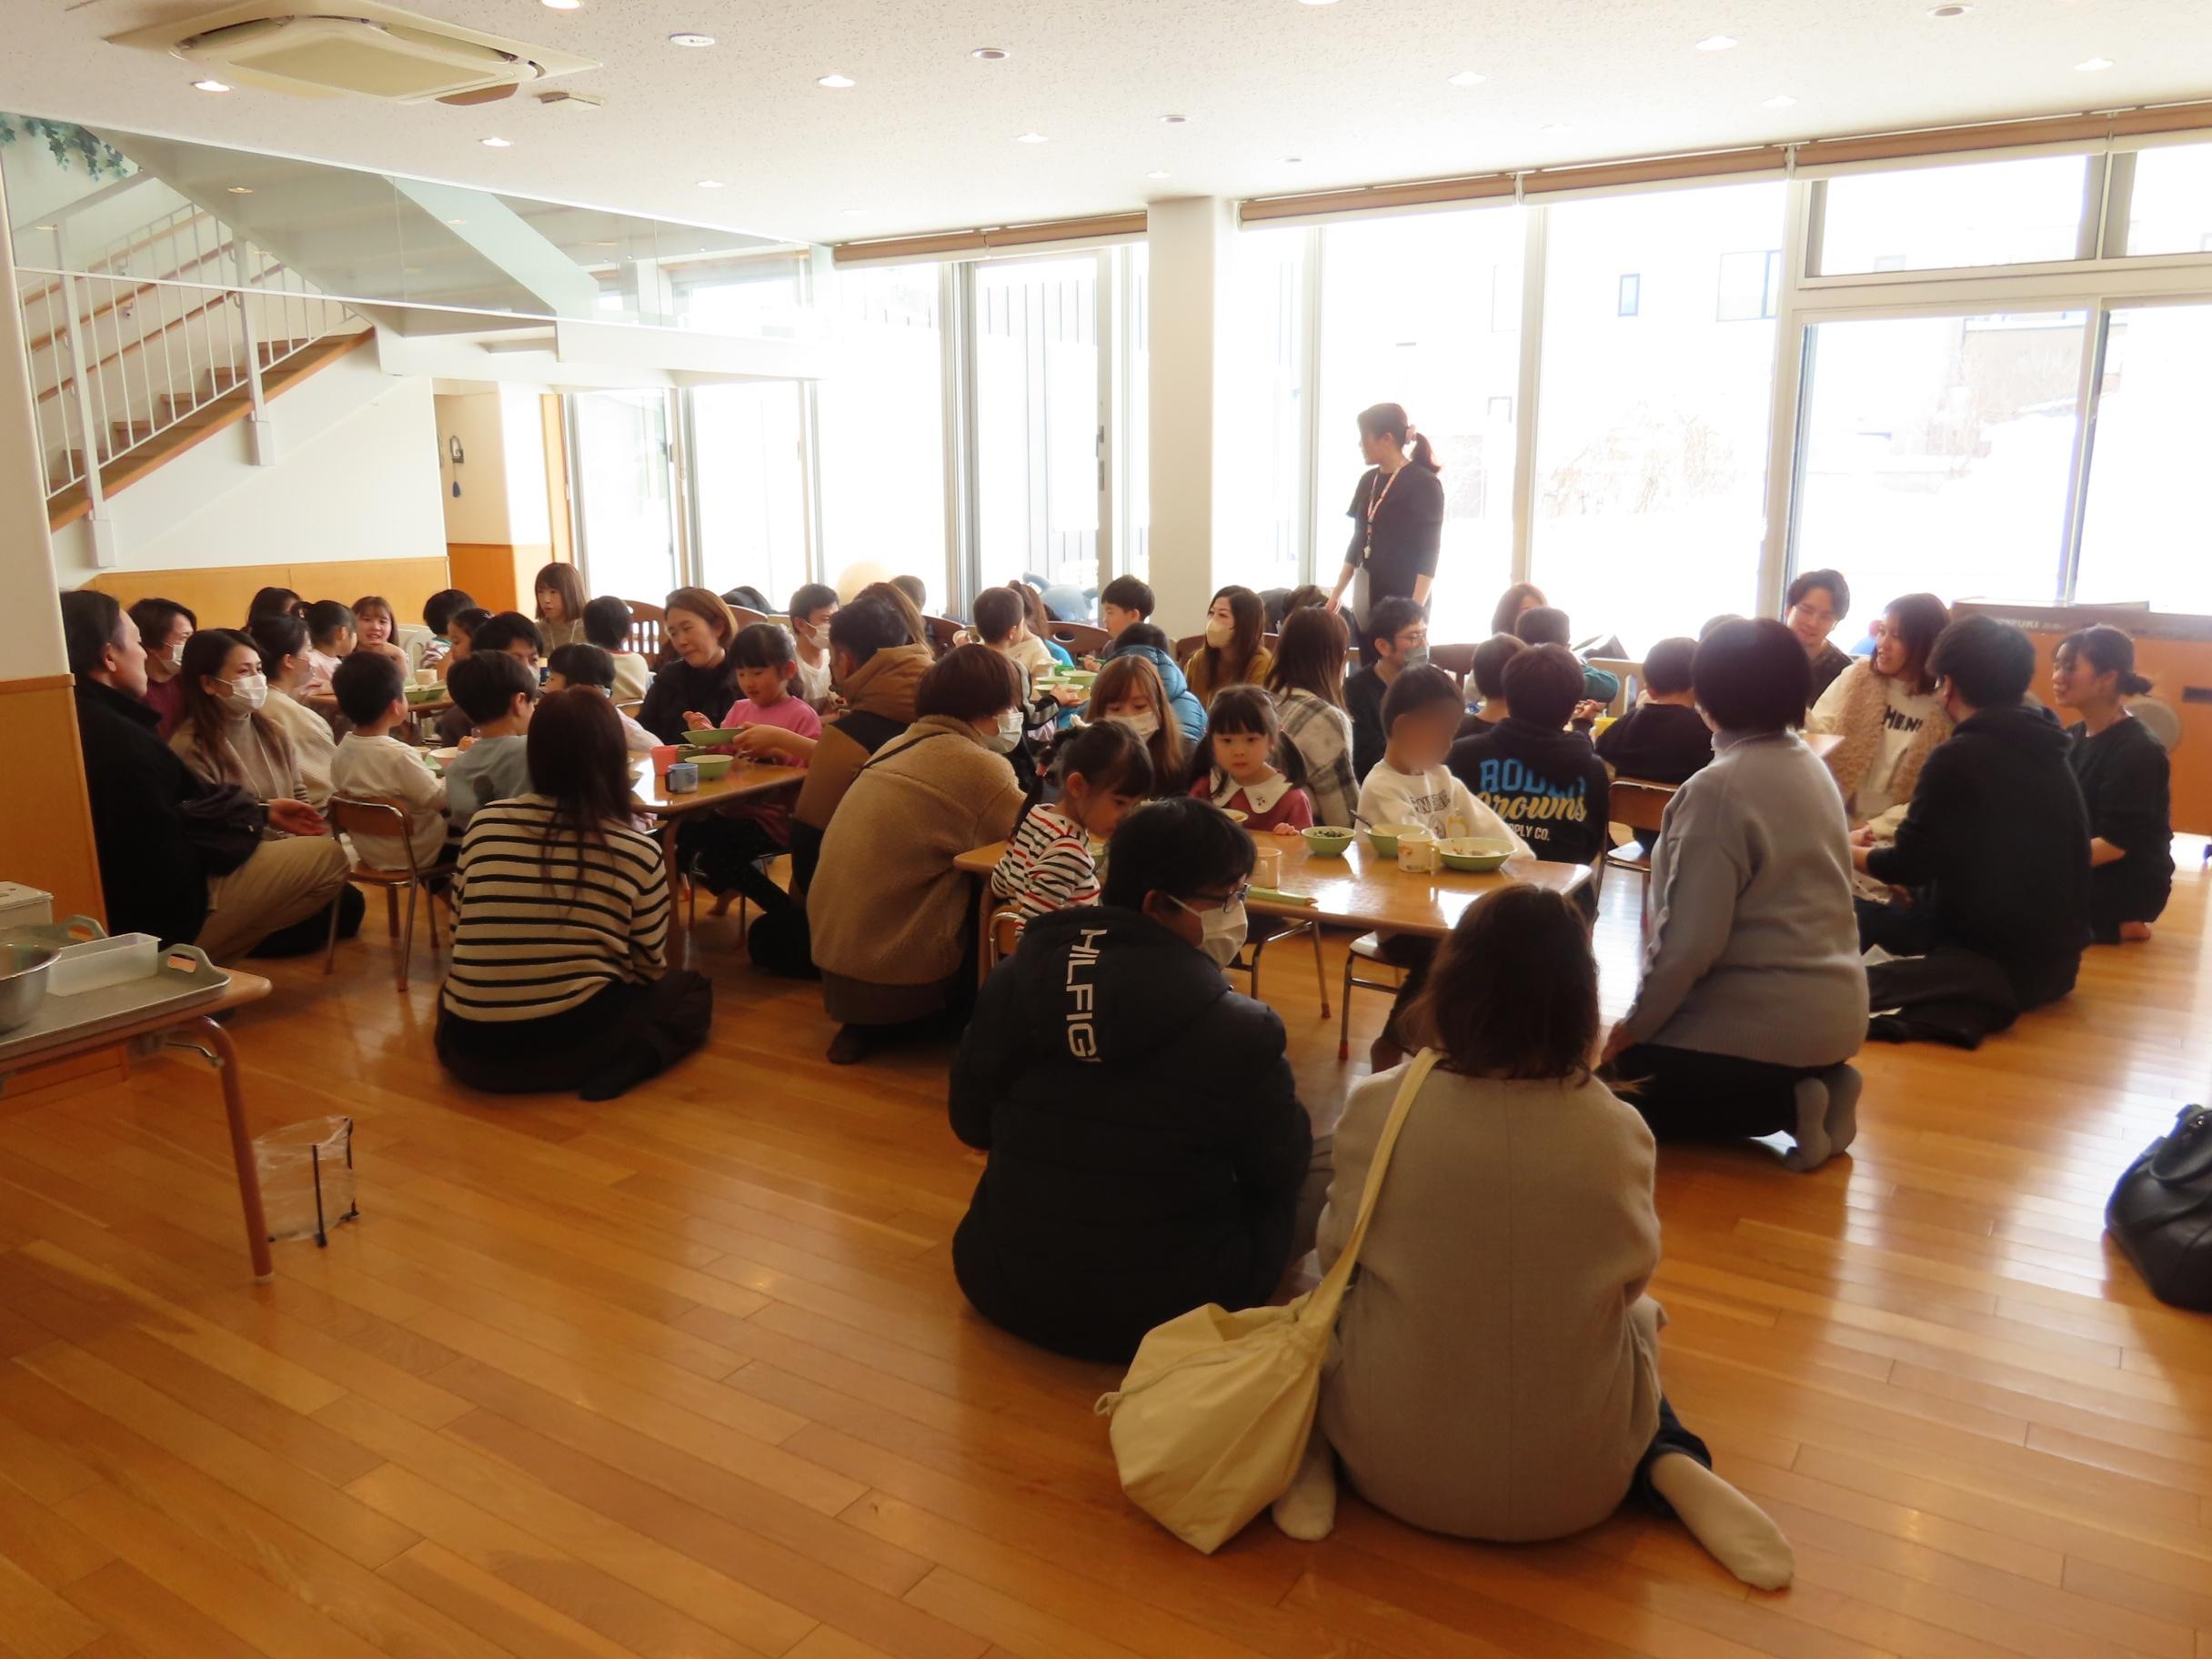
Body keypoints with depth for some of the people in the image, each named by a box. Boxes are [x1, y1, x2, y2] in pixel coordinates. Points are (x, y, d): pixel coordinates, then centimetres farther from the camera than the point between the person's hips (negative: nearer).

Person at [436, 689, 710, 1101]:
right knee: (691, 989, 21)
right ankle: (616, 1065, -5)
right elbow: (648, 968, 3)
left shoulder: (483, 824, 0)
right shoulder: (638, 850, -7)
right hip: (571, 1041, -4)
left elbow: (459, 933, 10)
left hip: (468, 1048, 4)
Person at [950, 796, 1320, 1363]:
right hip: (1165, 1312, -5)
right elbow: (1281, 1170, -5)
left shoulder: (1011, 982, -10)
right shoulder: (1239, 1031, -21)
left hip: (1003, 1290, 5)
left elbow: (972, 1125, 3)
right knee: (1331, 1163, 15)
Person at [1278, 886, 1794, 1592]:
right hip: (1573, 1482, 1)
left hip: (1396, 1459, 0)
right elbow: (1630, 1278, 4)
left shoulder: (1378, 1107, -17)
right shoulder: (1619, 1131, -14)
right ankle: (1669, 1470, 7)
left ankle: (1317, 1456, 7)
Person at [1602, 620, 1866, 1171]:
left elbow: (1689, 939, -24)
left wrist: (1633, 1023, -9)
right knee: (1644, 1077, 24)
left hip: (1764, 1021, -8)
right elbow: (1796, 899, 12)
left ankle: (1788, 1106, -4)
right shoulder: (1812, 770, 6)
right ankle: (1808, 1090, 8)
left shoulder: (1719, 789, -20)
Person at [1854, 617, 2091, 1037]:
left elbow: (1908, 866, -10)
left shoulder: (1960, 757, -18)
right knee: (1884, 916, 20)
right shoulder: (2046, 752, 8)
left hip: (2001, 961, -8)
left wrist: (1848, 850, 10)